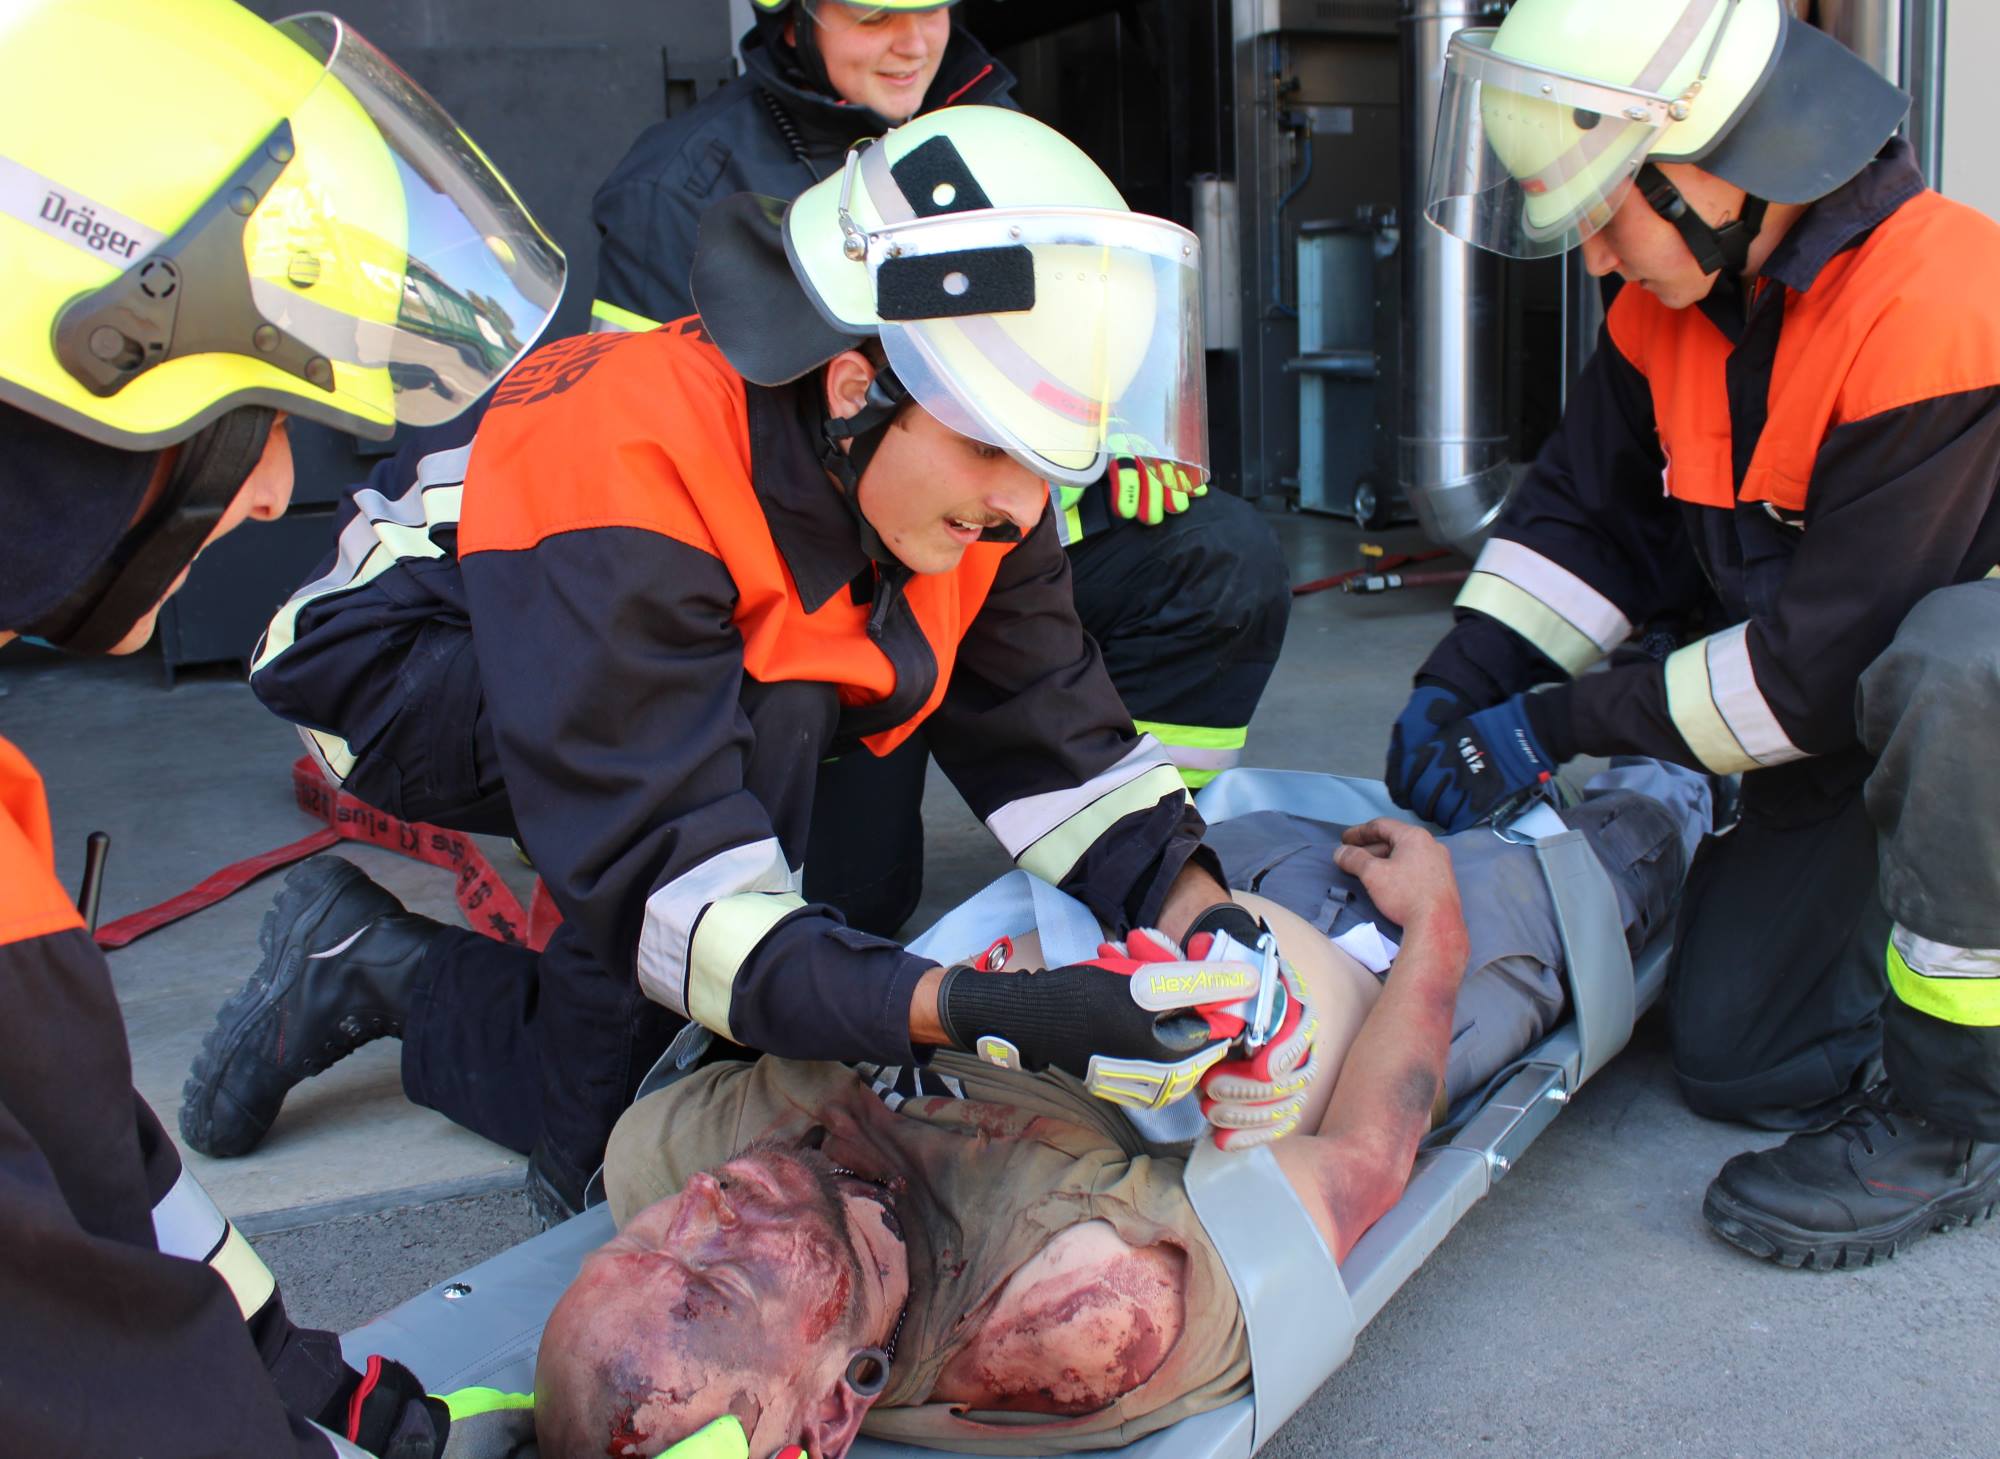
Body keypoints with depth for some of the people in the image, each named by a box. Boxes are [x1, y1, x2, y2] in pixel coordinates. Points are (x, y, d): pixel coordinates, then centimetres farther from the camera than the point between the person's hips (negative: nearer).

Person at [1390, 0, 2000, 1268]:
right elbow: (1581, 515, 2)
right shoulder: (1670, 306, -4)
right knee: (1734, 1059, 1)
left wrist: (1563, 724, -22)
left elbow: (1825, 657, -30)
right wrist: (1458, 687, -12)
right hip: (1840, 729, 7)